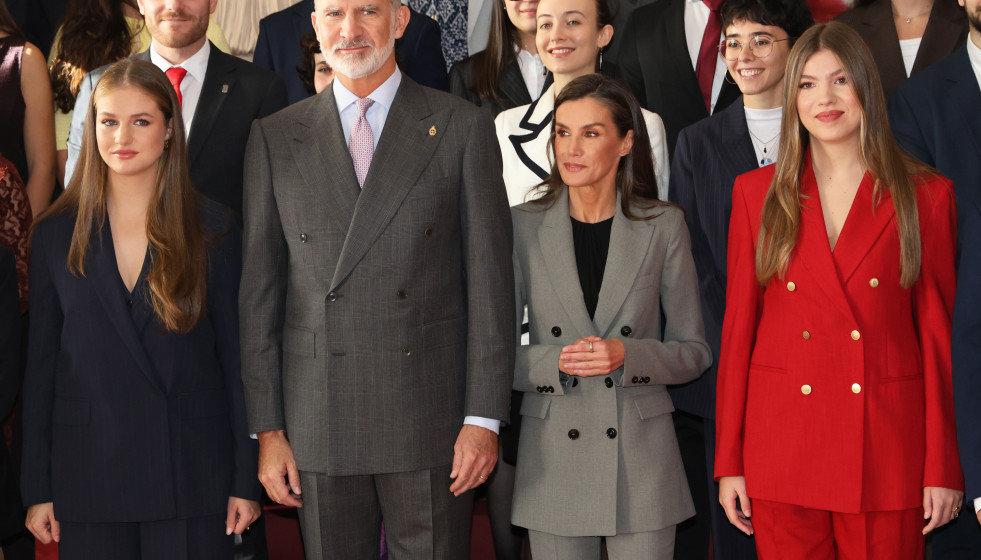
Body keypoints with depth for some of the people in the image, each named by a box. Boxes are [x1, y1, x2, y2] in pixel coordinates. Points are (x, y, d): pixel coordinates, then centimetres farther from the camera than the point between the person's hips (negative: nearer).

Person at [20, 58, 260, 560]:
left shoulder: (213, 230, 1)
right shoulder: (55, 235, 5)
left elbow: (235, 356, 1)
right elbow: (40, 364, 5)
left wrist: (245, 480, -3)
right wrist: (37, 490, 2)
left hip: (191, 480, -1)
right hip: (87, 477, 1)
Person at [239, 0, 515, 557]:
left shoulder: (463, 128, 2)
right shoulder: (275, 138, 7)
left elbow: (490, 279, -1)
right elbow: (260, 290, 6)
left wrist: (484, 418, -6)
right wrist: (267, 428, 2)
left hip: (431, 426, -1)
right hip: (318, 426, 2)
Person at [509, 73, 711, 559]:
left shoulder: (663, 226, 1)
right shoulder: (523, 226, 2)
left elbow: (694, 351, 4)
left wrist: (628, 355, -15)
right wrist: (556, 362, -16)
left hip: (642, 457, 0)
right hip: (553, 460, 0)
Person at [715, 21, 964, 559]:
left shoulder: (926, 194, 3)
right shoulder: (757, 193, 7)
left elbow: (938, 332, 3)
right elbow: (737, 330, 6)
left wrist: (943, 468, -1)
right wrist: (729, 461, 3)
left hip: (887, 450, -1)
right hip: (782, 450, 1)